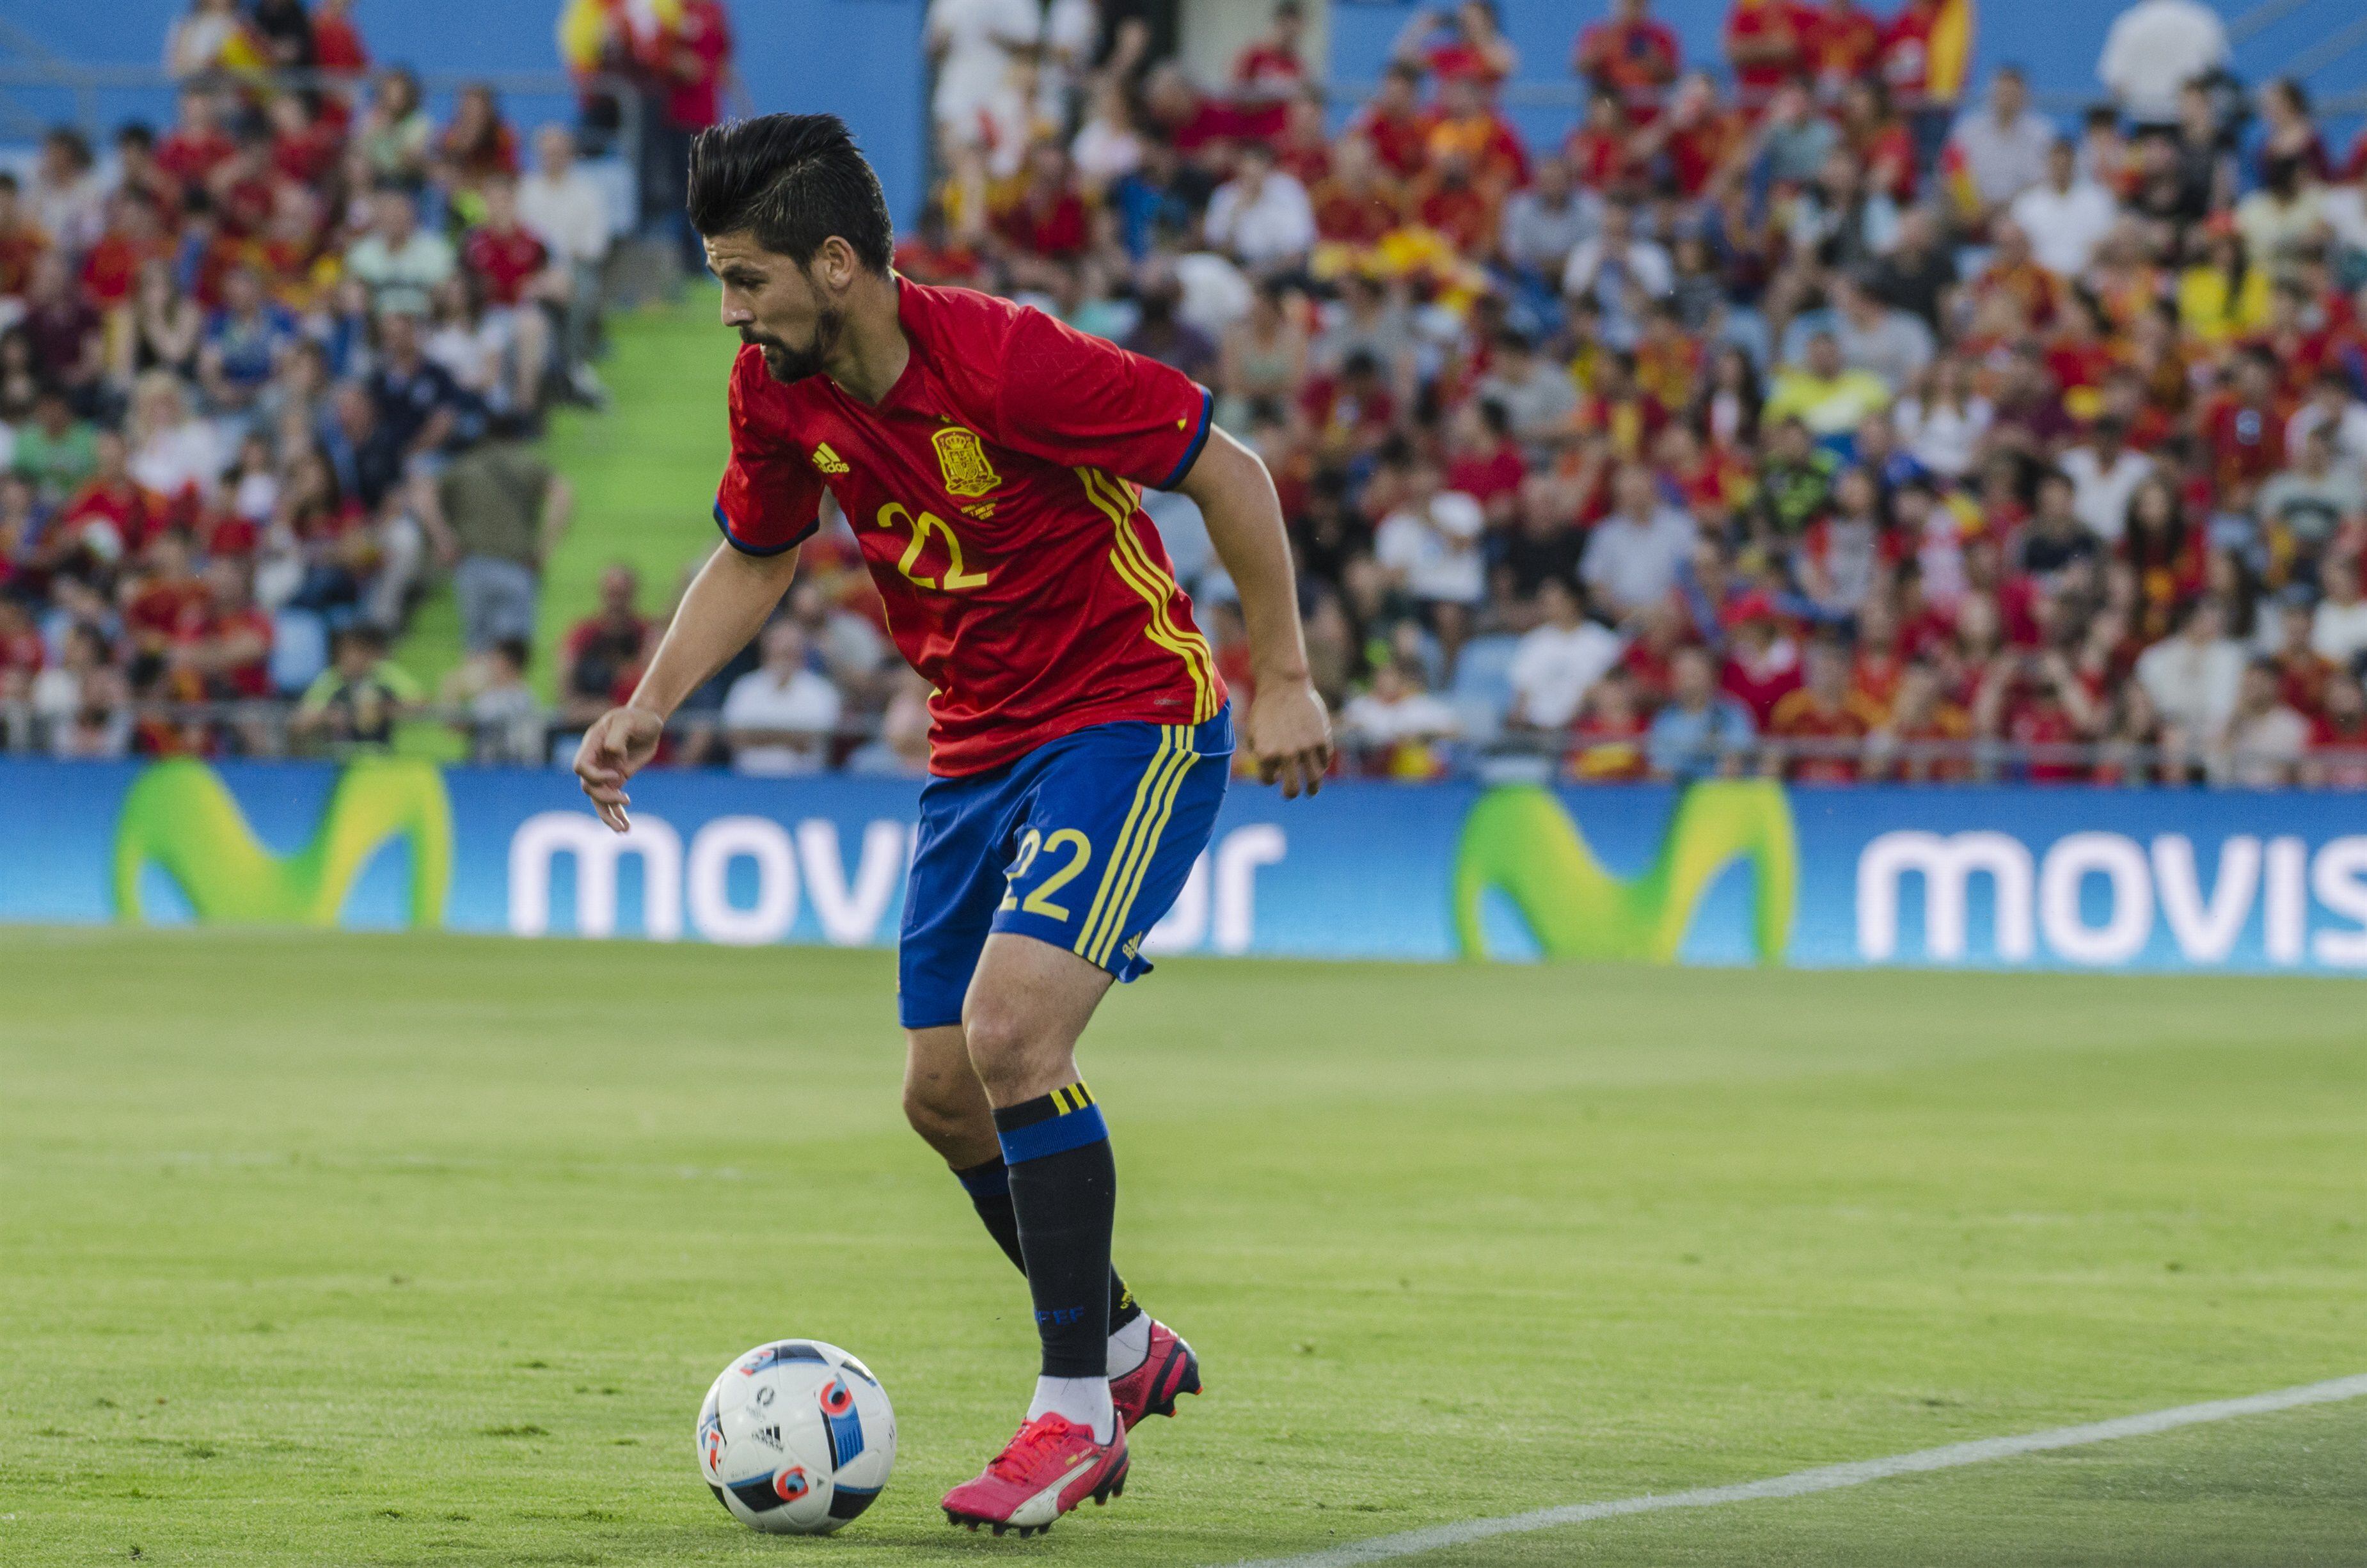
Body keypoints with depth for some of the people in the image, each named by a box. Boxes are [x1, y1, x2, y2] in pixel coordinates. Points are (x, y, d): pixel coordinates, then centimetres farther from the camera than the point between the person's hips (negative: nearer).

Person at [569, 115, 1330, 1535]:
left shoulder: (1004, 359, -25)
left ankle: (1076, 1408, -13)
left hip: (1133, 716, -8)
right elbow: (755, 559, 15)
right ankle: (1128, 1346, 30)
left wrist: (1281, 674, -14)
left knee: (1009, 1029, -23)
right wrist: (650, 708, 2)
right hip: (979, 748, 8)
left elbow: (1228, 470, -16)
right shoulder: (780, 390, -4)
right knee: (945, 1093, 7)